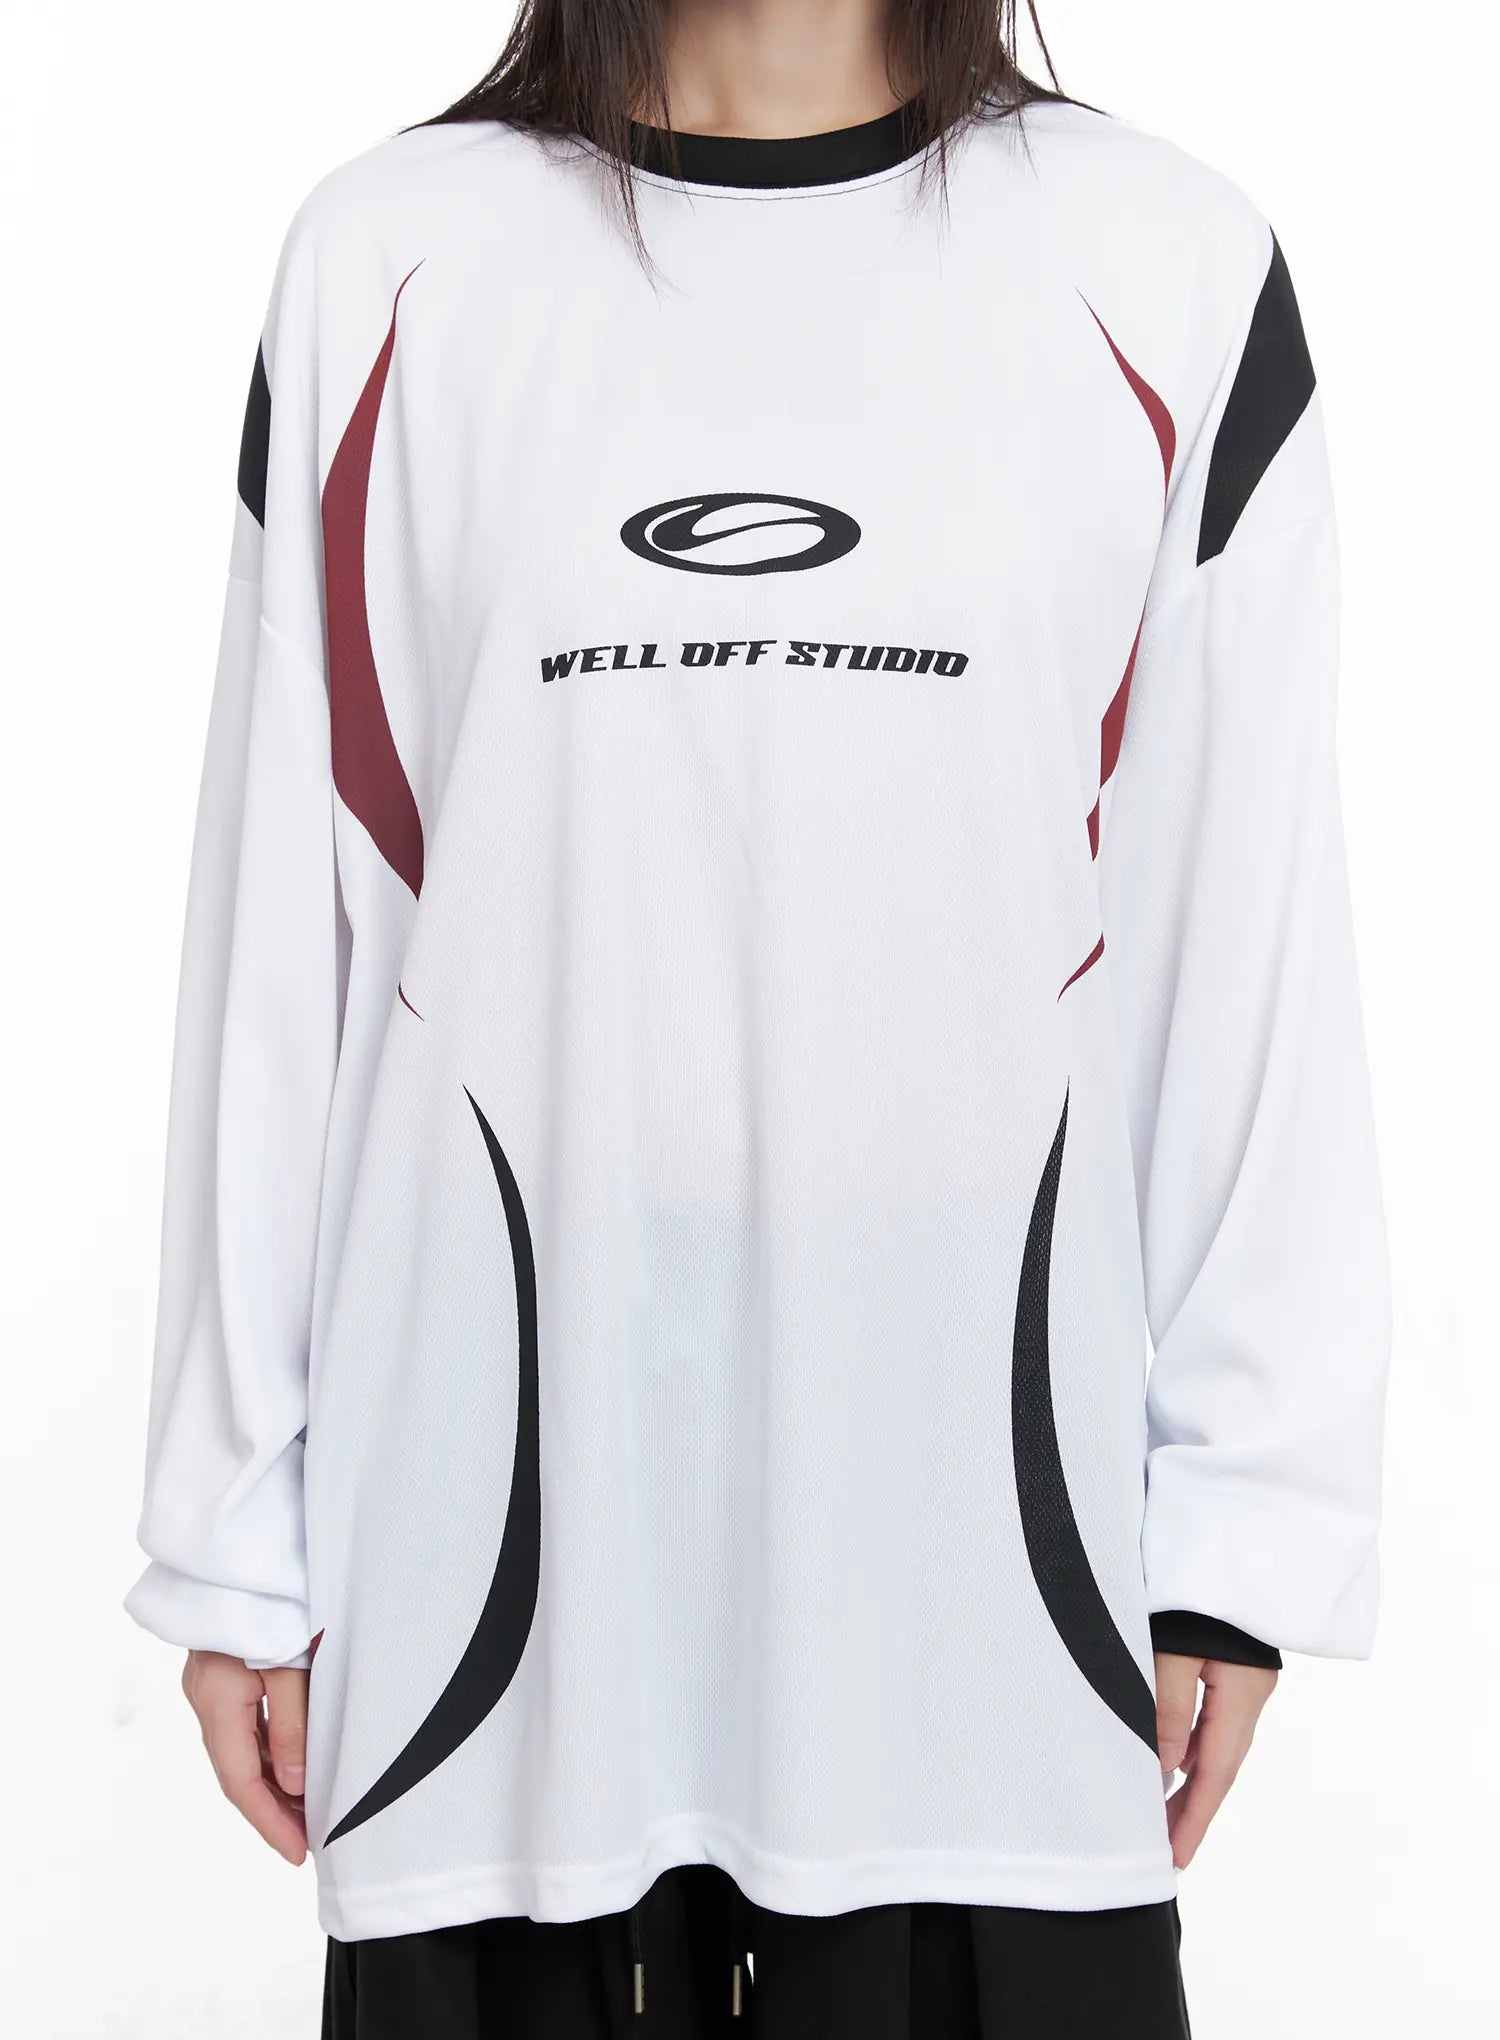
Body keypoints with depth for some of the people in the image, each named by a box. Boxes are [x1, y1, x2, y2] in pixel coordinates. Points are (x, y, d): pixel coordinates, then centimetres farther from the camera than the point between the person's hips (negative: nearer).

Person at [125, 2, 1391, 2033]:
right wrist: (239, 1524, 5)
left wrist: (1248, 1513, 0)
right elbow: (278, 930, 4)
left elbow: (1260, 942, 2)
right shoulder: (387, 262, 4)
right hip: (501, 1537, 1)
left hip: (983, 1493, 0)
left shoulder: (1173, 276, 2)